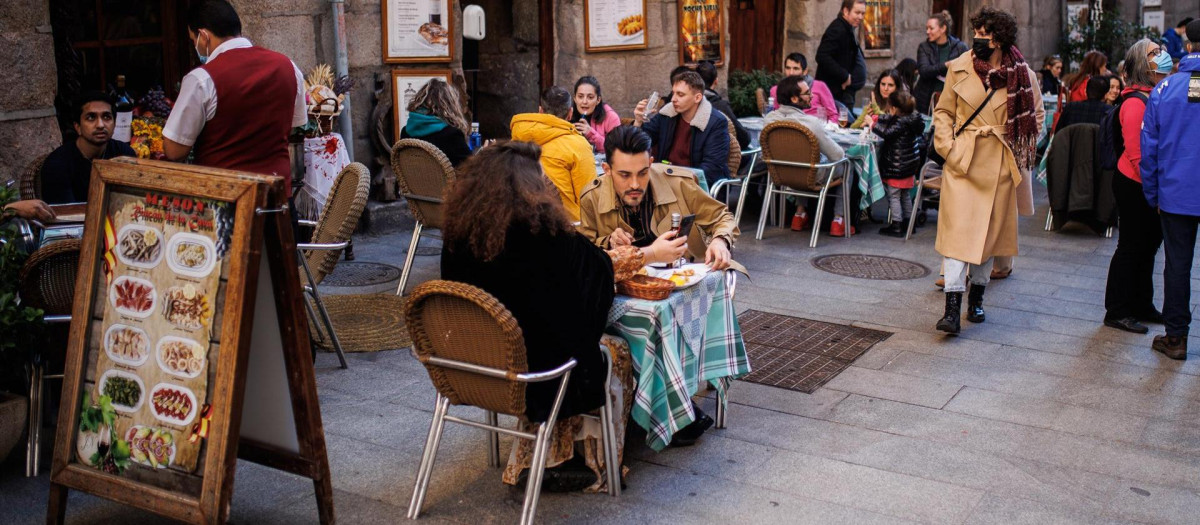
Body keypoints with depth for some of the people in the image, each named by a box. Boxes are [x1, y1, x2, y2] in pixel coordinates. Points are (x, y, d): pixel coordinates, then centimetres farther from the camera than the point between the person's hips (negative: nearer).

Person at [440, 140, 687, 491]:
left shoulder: (459, 227, -4)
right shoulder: (540, 224, -21)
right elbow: (597, 268, -6)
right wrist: (648, 255, 12)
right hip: (530, 365, -6)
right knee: (617, 353, 17)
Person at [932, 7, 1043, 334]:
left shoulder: (1023, 75, -1)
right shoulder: (959, 68, -1)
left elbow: (1037, 115, 12)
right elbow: (943, 112, 7)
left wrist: (1022, 150, 3)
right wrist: (949, 148, -4)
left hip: (1000, 166, 1)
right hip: (963, 161, -1)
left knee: (991, 231, 10)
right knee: (958, 230, -9)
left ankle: (976, 298, 25)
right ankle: (952, 307, -11)